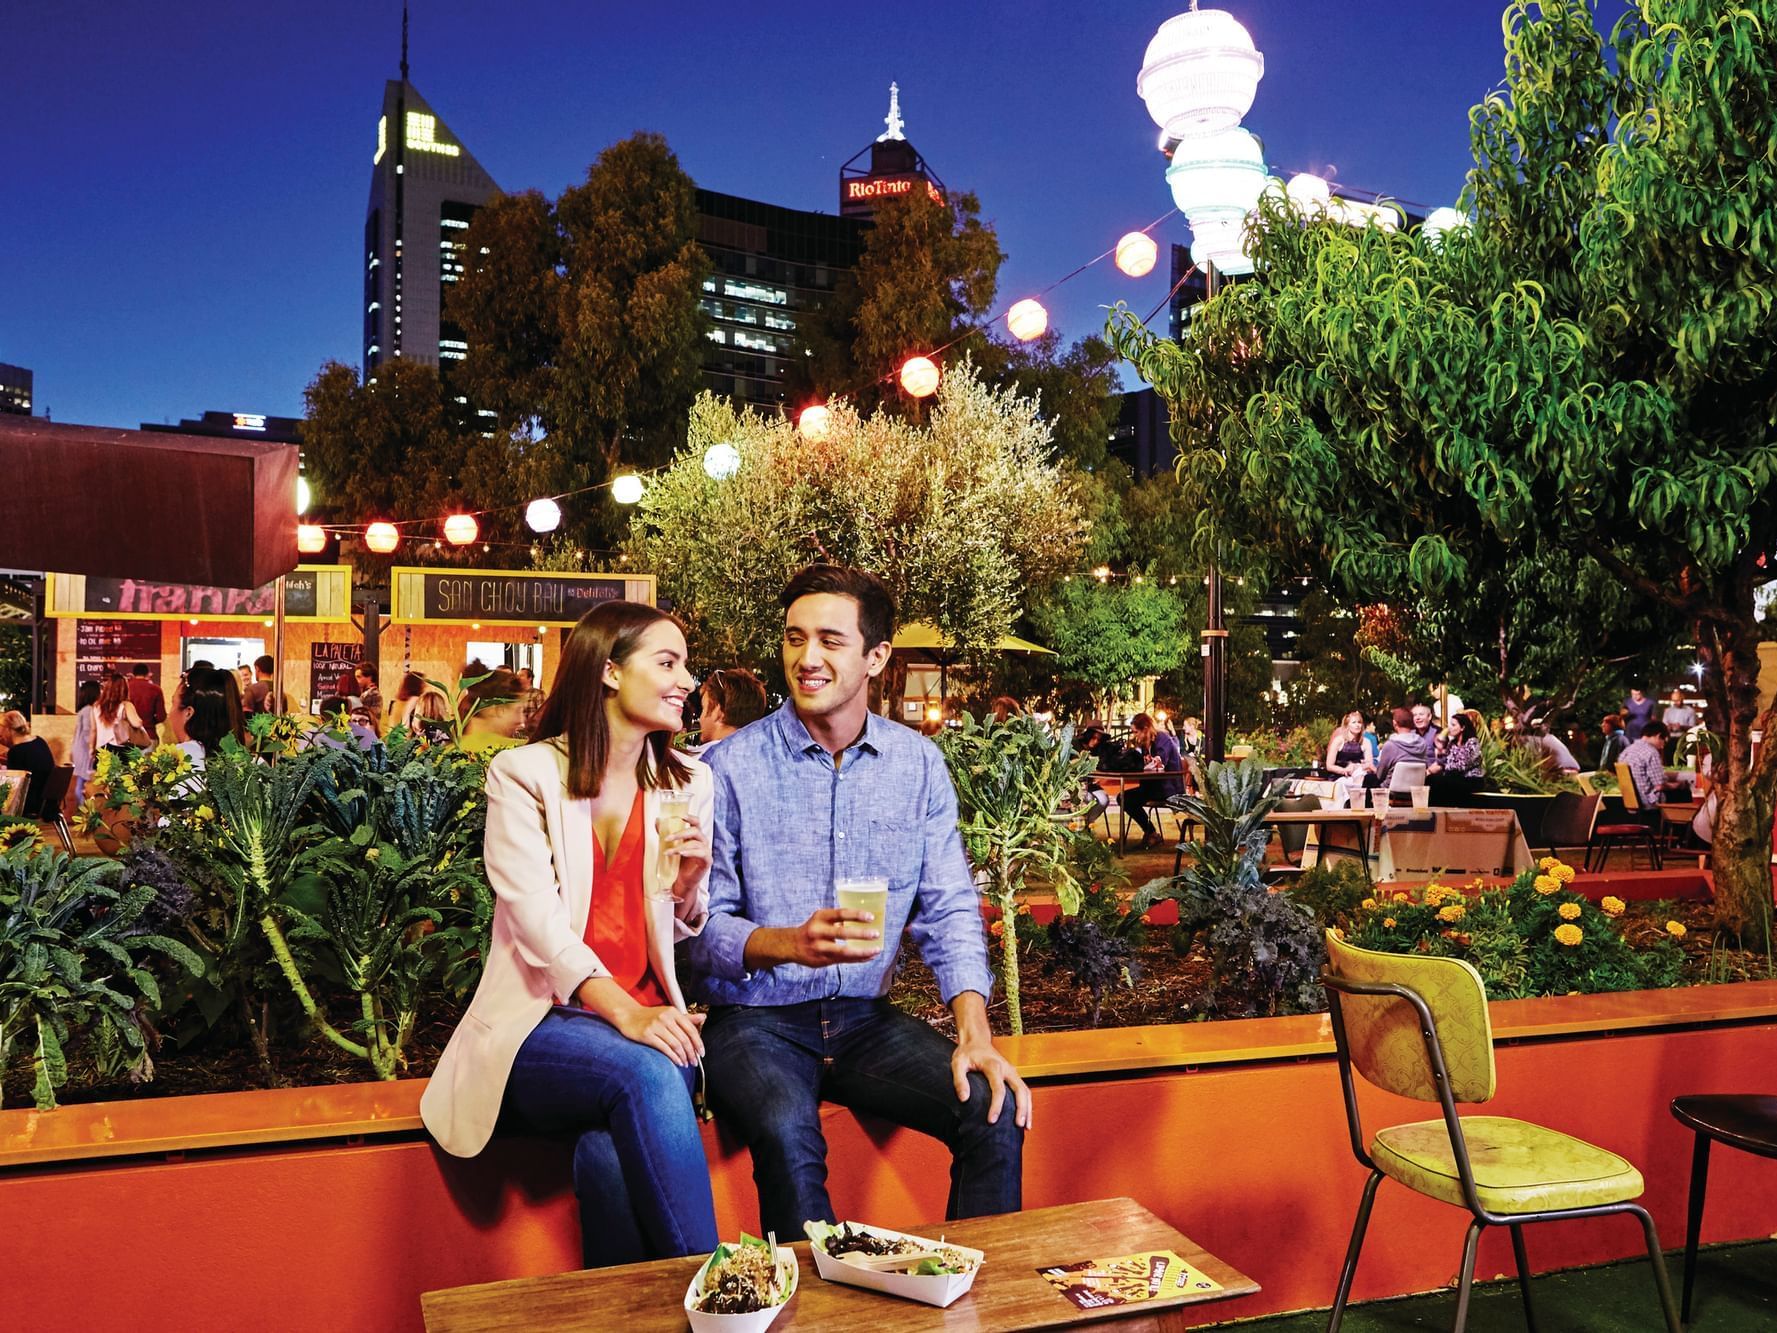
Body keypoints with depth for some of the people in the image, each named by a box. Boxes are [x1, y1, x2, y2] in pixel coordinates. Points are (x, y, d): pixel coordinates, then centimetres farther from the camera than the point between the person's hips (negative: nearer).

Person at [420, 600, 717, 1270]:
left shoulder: (688, 782, 11)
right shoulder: (523, 774, -1)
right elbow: (536, 915, -14)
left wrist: (690, 880, -7)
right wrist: (625, 1014, -28)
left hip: (646, 1017, 3)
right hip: (541, 1025, -2)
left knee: (610, 1156, -31)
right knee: (643, 1074, -34)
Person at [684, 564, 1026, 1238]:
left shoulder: (918, 763, 3)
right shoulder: (730, 767, -8)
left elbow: (949, 911, 2)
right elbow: (700, 926, -10)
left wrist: (975, 1036, -12)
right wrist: (793, 942, -29)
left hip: (866, 1018, 4)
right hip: (756, 1020, -3)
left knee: (996, 1110, -17)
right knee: (788, 1136, -33)